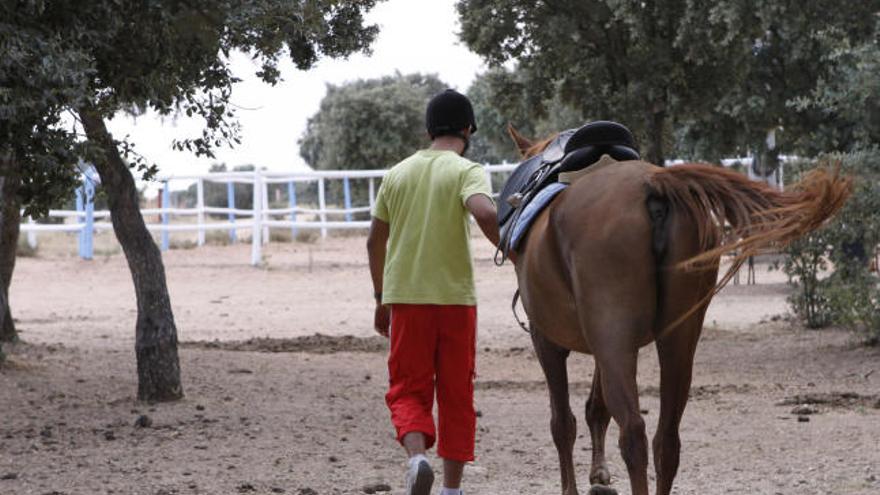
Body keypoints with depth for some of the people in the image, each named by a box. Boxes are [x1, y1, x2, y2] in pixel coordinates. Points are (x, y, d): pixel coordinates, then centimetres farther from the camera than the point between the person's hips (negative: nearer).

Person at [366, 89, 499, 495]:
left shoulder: (397, 173, 10)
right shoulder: (467, 171, -4)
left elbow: (374, 241, 12)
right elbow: (485, 213, -25)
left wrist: (381, 299, 21)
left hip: (404, 296, 3)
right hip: (456, 298, -2)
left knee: (408, 388, 8)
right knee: (456, 394, 8)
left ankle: (416, 454, -20)